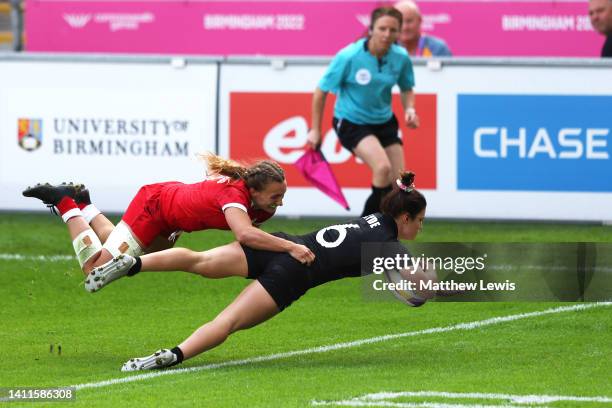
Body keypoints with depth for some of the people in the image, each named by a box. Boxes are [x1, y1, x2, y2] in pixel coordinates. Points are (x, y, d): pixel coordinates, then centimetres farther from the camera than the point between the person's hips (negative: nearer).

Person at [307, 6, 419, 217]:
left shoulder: (401, 58, -9)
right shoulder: (348, 57, -21)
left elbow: (406, 89, 11)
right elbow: (321, 91, -9)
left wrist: (409, 109, -11)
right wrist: (315, 130, -5)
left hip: (384, 121, 5)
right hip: (351, 122, -5)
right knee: (383, 167, -28)